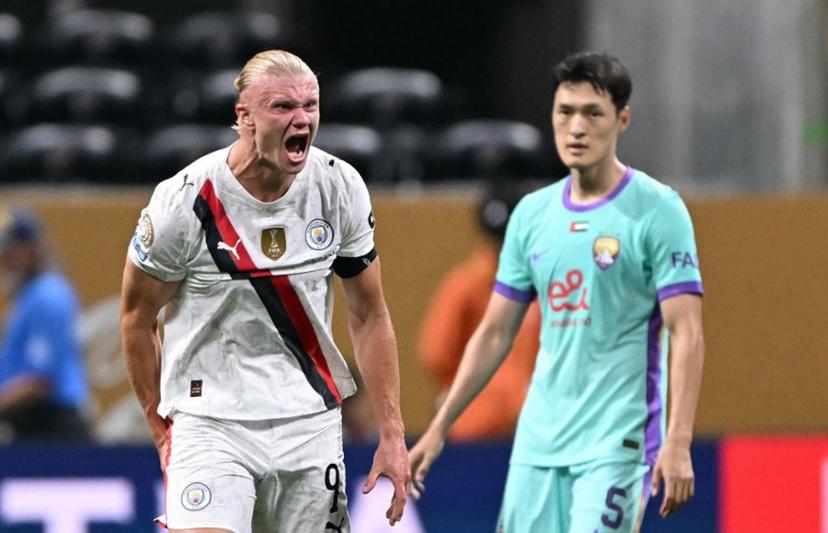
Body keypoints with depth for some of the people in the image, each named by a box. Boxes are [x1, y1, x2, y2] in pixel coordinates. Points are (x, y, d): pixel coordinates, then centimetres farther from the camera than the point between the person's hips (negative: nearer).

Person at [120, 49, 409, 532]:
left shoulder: (341, 188, -3)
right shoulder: (185, 203, -13)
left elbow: (370, 315, 7)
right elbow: (138, 319, 1)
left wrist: (392, 434, 3)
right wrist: (162, 432, 5)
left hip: (312, 420, 4)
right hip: (210, 421, -4)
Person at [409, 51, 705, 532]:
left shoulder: (658, 210, -6)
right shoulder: (532, 214, 11)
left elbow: (687, 336, -11)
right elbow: (495, 333, 17)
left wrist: (678, 444, -21)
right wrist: (438, 429, 13)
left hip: (616, 445, -6)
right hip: (538, 442, 6)